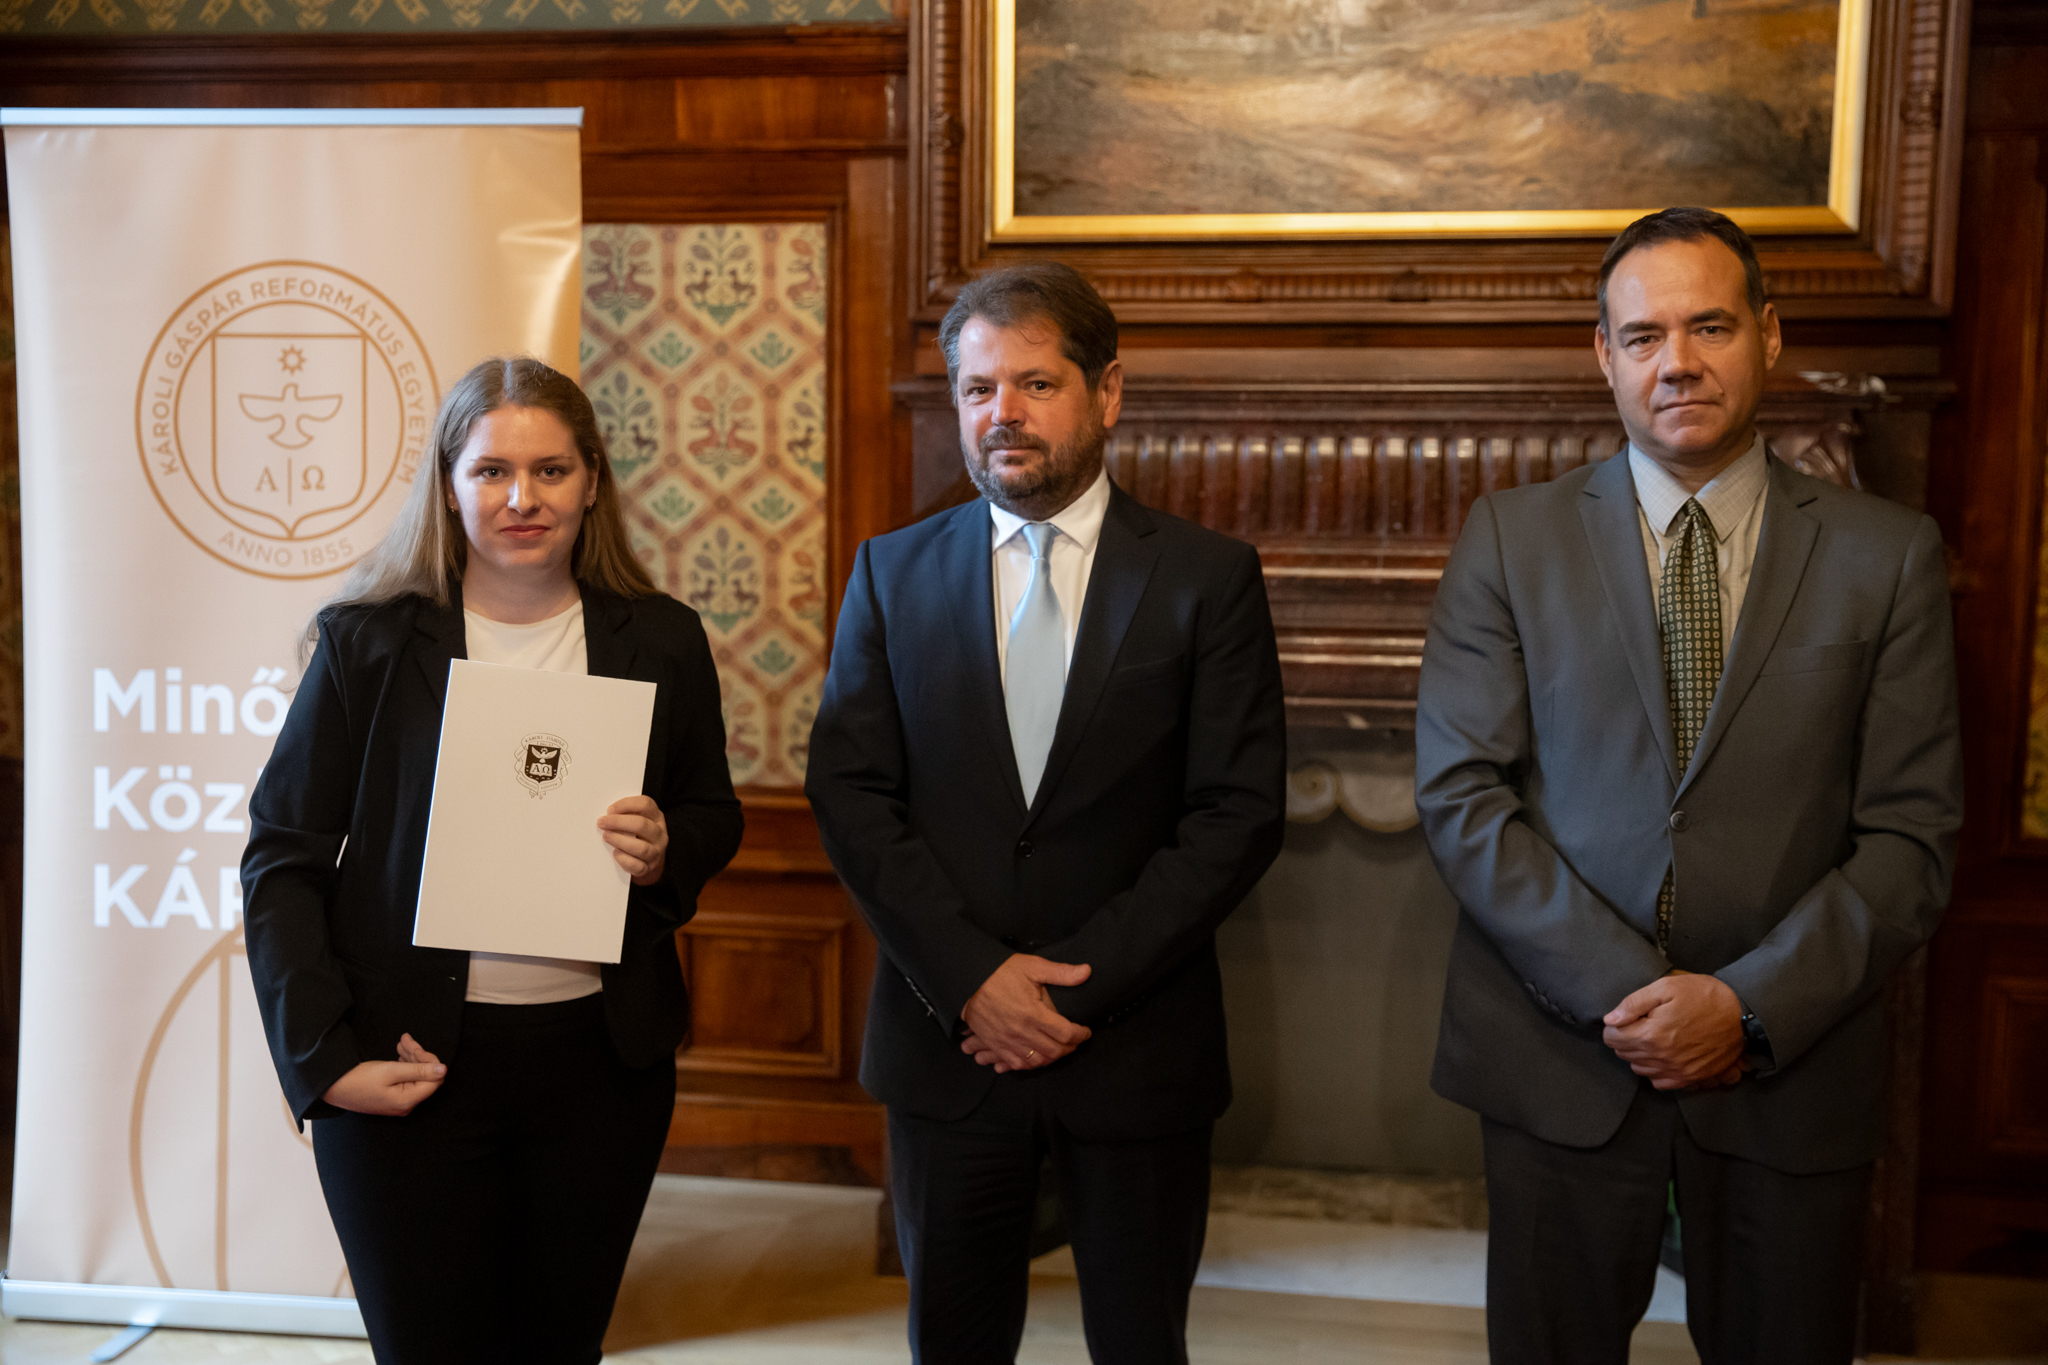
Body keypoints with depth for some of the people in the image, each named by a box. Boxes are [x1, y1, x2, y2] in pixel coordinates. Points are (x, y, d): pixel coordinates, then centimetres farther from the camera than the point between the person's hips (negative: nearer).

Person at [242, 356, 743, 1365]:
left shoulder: (660, 641, 2)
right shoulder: (368, 642, -4)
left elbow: (714, 816, 14)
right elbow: (283, 858, -1)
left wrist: (668, 855, -10)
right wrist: (324, 1057, -9)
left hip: (601, 1060, 2)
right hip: (410, 1064, -2)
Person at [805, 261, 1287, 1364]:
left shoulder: (1208, 578, -3)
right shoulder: (891, 573, 4)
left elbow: (1238, 815, -8)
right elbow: (849, 795, -2)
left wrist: (1078, 986, -14)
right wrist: (972, 977, -12)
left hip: (1136, 1046, -1)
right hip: (946, 1041, 2)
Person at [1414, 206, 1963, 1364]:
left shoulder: (1889, 555, 1)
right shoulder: (1511, 539, 0)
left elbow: (1911, 836, -2)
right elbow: (1460, 794, -5)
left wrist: (1751, 1005, -14)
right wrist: (1621, 990, -13)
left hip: (1791, 1068, 1)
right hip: (1561, 1056, 0)